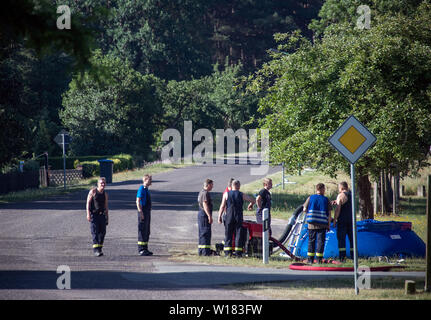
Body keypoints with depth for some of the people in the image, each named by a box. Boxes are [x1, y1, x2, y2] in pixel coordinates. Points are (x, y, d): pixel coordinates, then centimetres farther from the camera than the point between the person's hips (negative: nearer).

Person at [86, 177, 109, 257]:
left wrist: (107, 216, 15)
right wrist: (88, 213, -15)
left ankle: (99, 248, 14)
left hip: (102, 214, 5)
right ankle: (96, 250, -18)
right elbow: (88, 202, -6)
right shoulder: (93, 191, -3)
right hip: (93, 214, -5)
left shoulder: (105, 194, 11)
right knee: (95, 232, -12)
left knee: (102, 232, 2)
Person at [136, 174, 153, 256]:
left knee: (147, 232, 11)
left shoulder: (146, 189, 17)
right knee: (142, 231, -7)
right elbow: (138, 201, -18)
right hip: (143, 212, -10)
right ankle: (141, 250, -6)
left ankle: (145, 249, 15)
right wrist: (141, 212, -23)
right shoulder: (141, 189, -12)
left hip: (147, 212, 10)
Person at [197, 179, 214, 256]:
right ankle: (205, 251, -12)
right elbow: (205, 205, -22)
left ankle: (200, 251, 18)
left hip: (201, 213, 11)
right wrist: (209, 216, -26)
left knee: (202, 233, 14)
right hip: (204, 214, -11)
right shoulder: (205, 193, -15)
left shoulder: (201, 192, 18)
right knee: (206, 233, -10)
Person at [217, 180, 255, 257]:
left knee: (228, 234, 4)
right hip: (239, 217, 0)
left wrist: (219, 217, 2)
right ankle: (238, 252, 0)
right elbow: (253, 200, 10)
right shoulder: (242, 195, 3)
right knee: (238, 234, 3)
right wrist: (251, 205, 31)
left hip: (229, 217, 0)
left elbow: (222, 206, -3)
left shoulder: (226, 194, 1)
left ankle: (228, 252, -1)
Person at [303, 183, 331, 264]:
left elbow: (304, 210, 2)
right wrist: (328, 225, 4)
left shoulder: (310, 198, 1)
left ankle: (310, 259, 8)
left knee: (311, 241, 9)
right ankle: (319, 259, -1)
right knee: (320, 241, 2)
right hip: (322, 225, -1)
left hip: (312, 224, 1)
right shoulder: (326, 200, -1)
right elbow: (329, 214, -2)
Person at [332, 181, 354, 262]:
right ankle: (353, 257, 6)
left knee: (341, 238, -4)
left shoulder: (340, 196, -9)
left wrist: (335, 220, -8)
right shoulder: (351, 194, 10)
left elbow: (338, 209, -13)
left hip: (342, 220, -6)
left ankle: (342, 257, -10)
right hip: (351, 220, 6)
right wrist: (336, 201, 23)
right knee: (352, 238, 9)